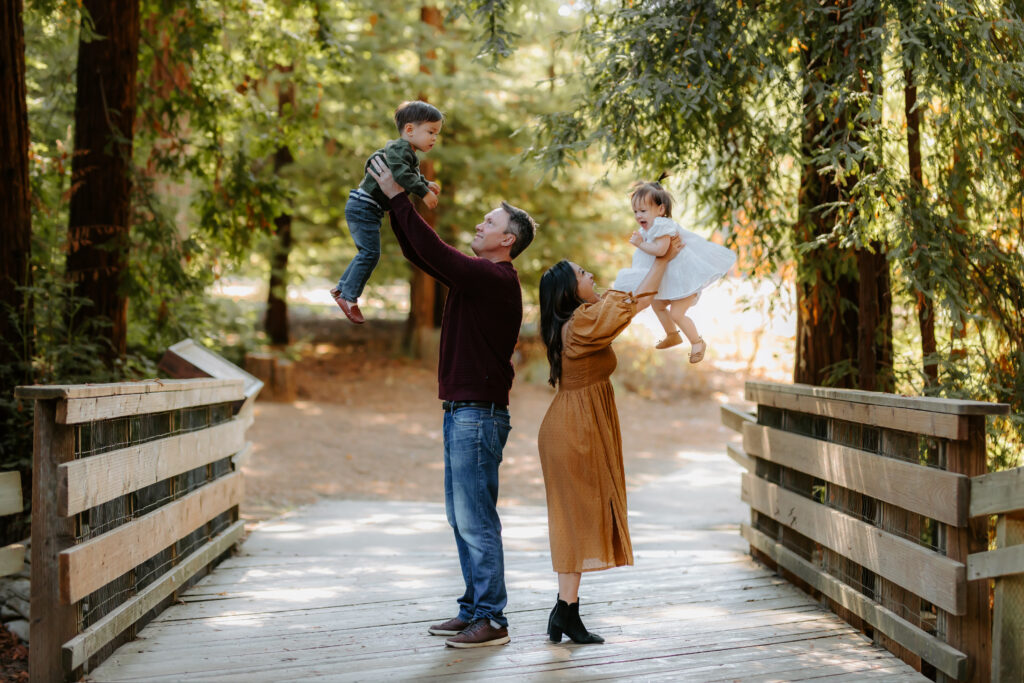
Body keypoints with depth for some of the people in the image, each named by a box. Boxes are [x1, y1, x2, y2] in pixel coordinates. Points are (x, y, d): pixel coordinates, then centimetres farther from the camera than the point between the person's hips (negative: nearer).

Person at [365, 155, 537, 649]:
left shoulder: (496, 279, -14)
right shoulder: (475, 275, 15)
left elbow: (434, 251, -20)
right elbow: (419, 253, 21)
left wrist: (398, 198, -14)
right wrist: (396, 205, 11)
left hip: (479, 414, -10)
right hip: (460, 411, 10)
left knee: (476, 519, -8)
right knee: (461, 518, 14)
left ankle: (491, 620, -4)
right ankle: (473, 610, 20)